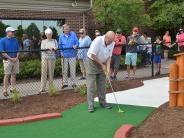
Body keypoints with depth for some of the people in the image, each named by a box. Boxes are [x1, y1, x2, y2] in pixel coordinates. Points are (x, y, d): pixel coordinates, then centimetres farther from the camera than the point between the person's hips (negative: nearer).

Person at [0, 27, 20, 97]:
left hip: (15, 59, 5)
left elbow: (18, 50, 12)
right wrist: (11, 58, -15)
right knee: (7, 75, -4)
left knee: (14, 74, 9)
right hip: (7, 60, -5)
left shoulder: (15, 40, 10)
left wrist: (16, 57, -5)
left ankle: (13, 88, 18)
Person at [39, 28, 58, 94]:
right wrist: (48, 48, -20)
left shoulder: (54, 41, 14)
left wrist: (52, 48, -21)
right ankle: (42, 88, -7)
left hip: (52, 58, 1)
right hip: (45, 57, -1)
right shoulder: (43, 41, 11)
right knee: (44, 72, -7)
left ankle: (51, 87, 9)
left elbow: (56, 47, 0)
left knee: (51, 72, 0)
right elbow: (42, 48, -4)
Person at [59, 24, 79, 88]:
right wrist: (61, 53, 0)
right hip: (64, 56, 1)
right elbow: (60, 46, 11)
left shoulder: (73, 34, 1)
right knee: (64, 70, 6)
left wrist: (76, 46, -23)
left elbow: (77, 42, -1)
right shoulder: (61, 36, 5)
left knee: (73, 70, 3)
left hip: (72, 55, -1)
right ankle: (65, 83, 16)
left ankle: (73, 83, 13)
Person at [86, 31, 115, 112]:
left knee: (102, 84, 9)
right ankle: (90, 104, -3)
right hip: (92, 62, -6)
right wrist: (102, 65, -17)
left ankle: (102, 102, 19)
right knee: (91, 84, -6)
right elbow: (93, 55, -25)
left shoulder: (112, 43, -8)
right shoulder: (98, 41, -27)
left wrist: (108, 67, -14)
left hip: (102, 63, 6)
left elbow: (109, 56, -1)